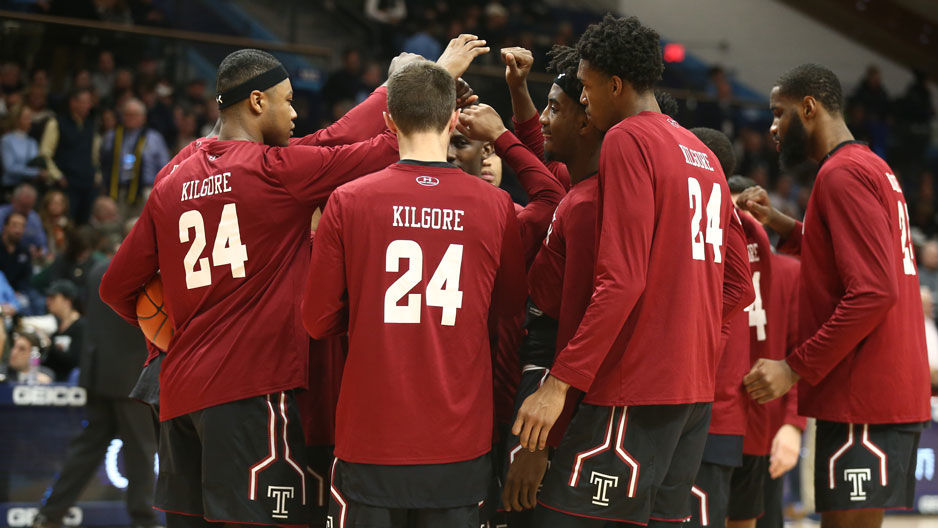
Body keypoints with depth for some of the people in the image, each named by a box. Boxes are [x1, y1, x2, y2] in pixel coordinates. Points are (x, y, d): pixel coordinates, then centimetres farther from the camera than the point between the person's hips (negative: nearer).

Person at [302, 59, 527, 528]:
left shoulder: (347, 202, -5)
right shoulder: (495, 206, -3)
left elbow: (318, 322, 1)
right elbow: (510, 305, 13)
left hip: (371, 443, -1)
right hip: (460, 446, 1)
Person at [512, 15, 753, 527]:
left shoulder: (627, 140, -8)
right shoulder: (703, 155, 18)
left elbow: (621, 279, -17)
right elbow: (738, 286, 19)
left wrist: (559, 382, -18)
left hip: (636, 389, -9)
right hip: (696, 388, 9)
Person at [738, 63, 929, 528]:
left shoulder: (842, 173, -13)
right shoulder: (873, 168, 18)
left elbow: (872, 293, -21)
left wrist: (795, 368, -18)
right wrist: (778, 223, 19)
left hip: (862, 399, -10)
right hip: (895, 391, 10)